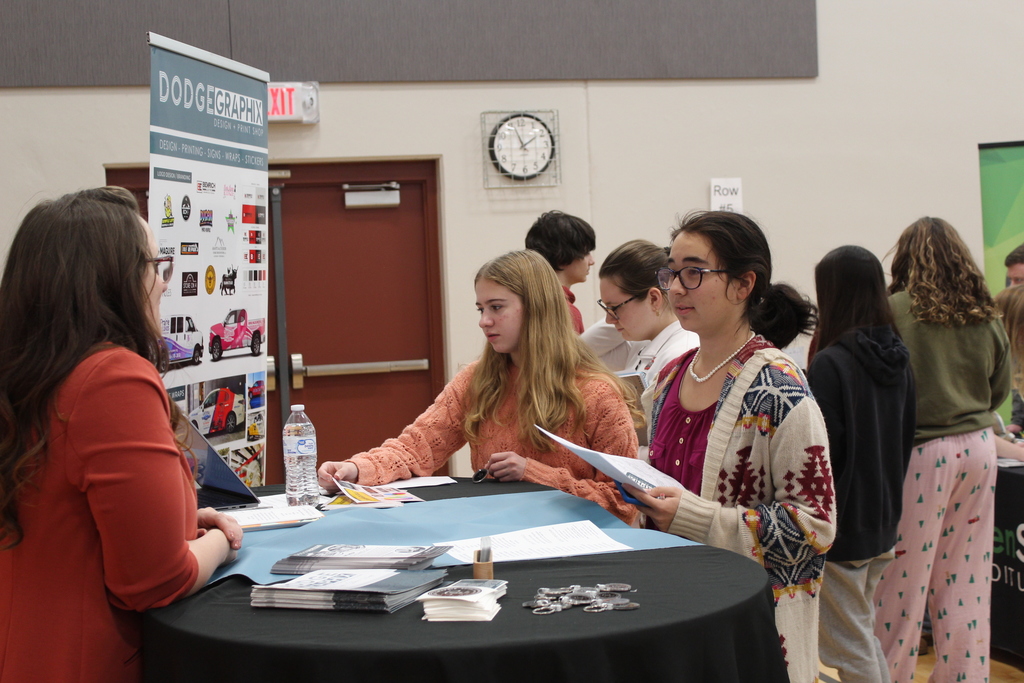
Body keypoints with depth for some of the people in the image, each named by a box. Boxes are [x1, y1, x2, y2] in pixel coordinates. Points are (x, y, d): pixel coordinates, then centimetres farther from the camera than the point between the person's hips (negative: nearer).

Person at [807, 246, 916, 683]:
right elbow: (904, 440, 12)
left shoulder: (830, 364, -20)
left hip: (842, 524, -8)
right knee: (864, 636, 21)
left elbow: (819, 452, -20)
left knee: (849, 647, 4)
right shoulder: (898, 360, 4)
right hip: (882, 520, 8)